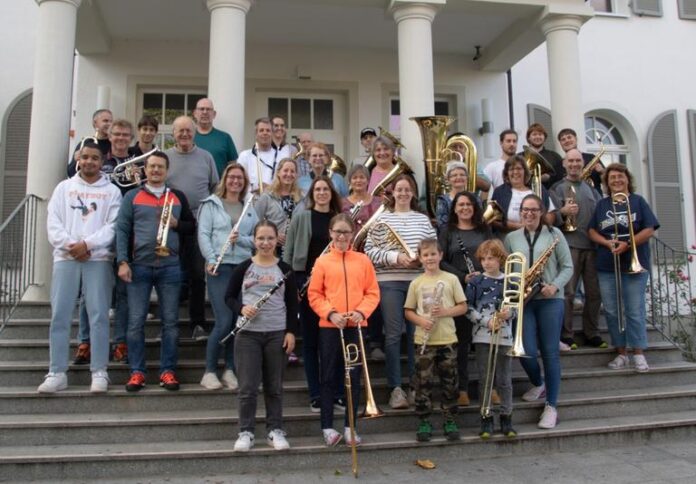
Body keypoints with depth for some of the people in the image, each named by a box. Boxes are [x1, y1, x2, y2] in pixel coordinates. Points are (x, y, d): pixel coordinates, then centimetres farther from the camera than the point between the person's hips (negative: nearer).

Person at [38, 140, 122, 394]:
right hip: (65, 258, 2)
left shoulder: (111, 191, 9)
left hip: (98, 259, -2)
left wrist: (87, 244, -14)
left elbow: (113, 226, -3)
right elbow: (53, 223, 5)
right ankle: (57, 373, 6)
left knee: (98, 315, -3)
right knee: (60, 316, 0)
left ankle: (99, 372, 2)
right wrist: (70, 245, -10)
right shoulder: (64, 187, 15)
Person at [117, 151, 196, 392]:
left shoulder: (178, 197, 12)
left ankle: (168, 371, 10)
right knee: (136, 321, 1)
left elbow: (192, 226, 15)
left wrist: (176, 223, -6)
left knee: (170, 322, 2)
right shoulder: (132, 196, 7)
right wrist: (122, 261, -8)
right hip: (139, 266, -1)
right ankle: (136, 372, 10)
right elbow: (122, 229, 1)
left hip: (170, 266, 1)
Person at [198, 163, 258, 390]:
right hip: (219, 268, -4)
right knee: (224, 322, -10)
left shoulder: (249, 209, 16)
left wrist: (241, 239, -12)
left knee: (239, 321, 3)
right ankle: (209, 372, 5)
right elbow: (203, 234, -3)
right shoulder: (211, 204, 7)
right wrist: (210, 260, -16)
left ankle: (230, 370, 16)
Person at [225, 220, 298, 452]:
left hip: (277, 334, 1)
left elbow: (292, 304, 5)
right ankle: (245, 432, 13)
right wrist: (241, 309, -14)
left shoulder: (284, 269, 4)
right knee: (248, 386, 1)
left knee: (274, 386, 9)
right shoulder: (243, 268, 2)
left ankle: (275, 430, 20)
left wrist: (291, 332, -2)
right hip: (247, 333, 0)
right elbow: (229, 296, 6)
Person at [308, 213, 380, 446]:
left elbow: (373, 293, 4)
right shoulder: (322, 261, 0)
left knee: (354, 378, 7)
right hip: (329, 327, -1)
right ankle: (327, 427, 16)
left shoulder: (363, 260, 4)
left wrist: (361, 312, -12)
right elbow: (314, 295, 0)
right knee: (329, 378, 6)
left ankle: (350, 426, 18)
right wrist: (331, 313, -14)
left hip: (356, 327, 2)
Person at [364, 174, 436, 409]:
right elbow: (370, 250, -4)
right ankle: (395, 388, 8)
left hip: (418, 282, 3)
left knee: (416, 333, 8)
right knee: (393, 334, 0)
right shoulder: (381, 218, 2)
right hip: (390, 282, -3)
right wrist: (395, 257, -14)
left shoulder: (423, 219, 11)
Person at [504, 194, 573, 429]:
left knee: (550, 352, -1)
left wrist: (555, 286, -14)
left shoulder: (554, 233, 4)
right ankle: (538, 384, 28)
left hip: (550, 300, -1)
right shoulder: (511, 238, 10)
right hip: (523, 300, 1)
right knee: (527, 352, -6)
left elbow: (568, 267, 2)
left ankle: (551, 406, 10)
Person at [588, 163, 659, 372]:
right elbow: (592, 231, 9)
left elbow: (649, 230, -4)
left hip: (634, 265, -3)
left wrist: (627, 244, -17)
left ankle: (638, 353, 6)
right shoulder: (602, 204, 12)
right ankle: (621, 353, 14)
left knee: (635, 311, -2)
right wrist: (607, 242, -11)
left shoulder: (638, 201, 3)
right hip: (607, 266, 3)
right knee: (612, 311, 5)